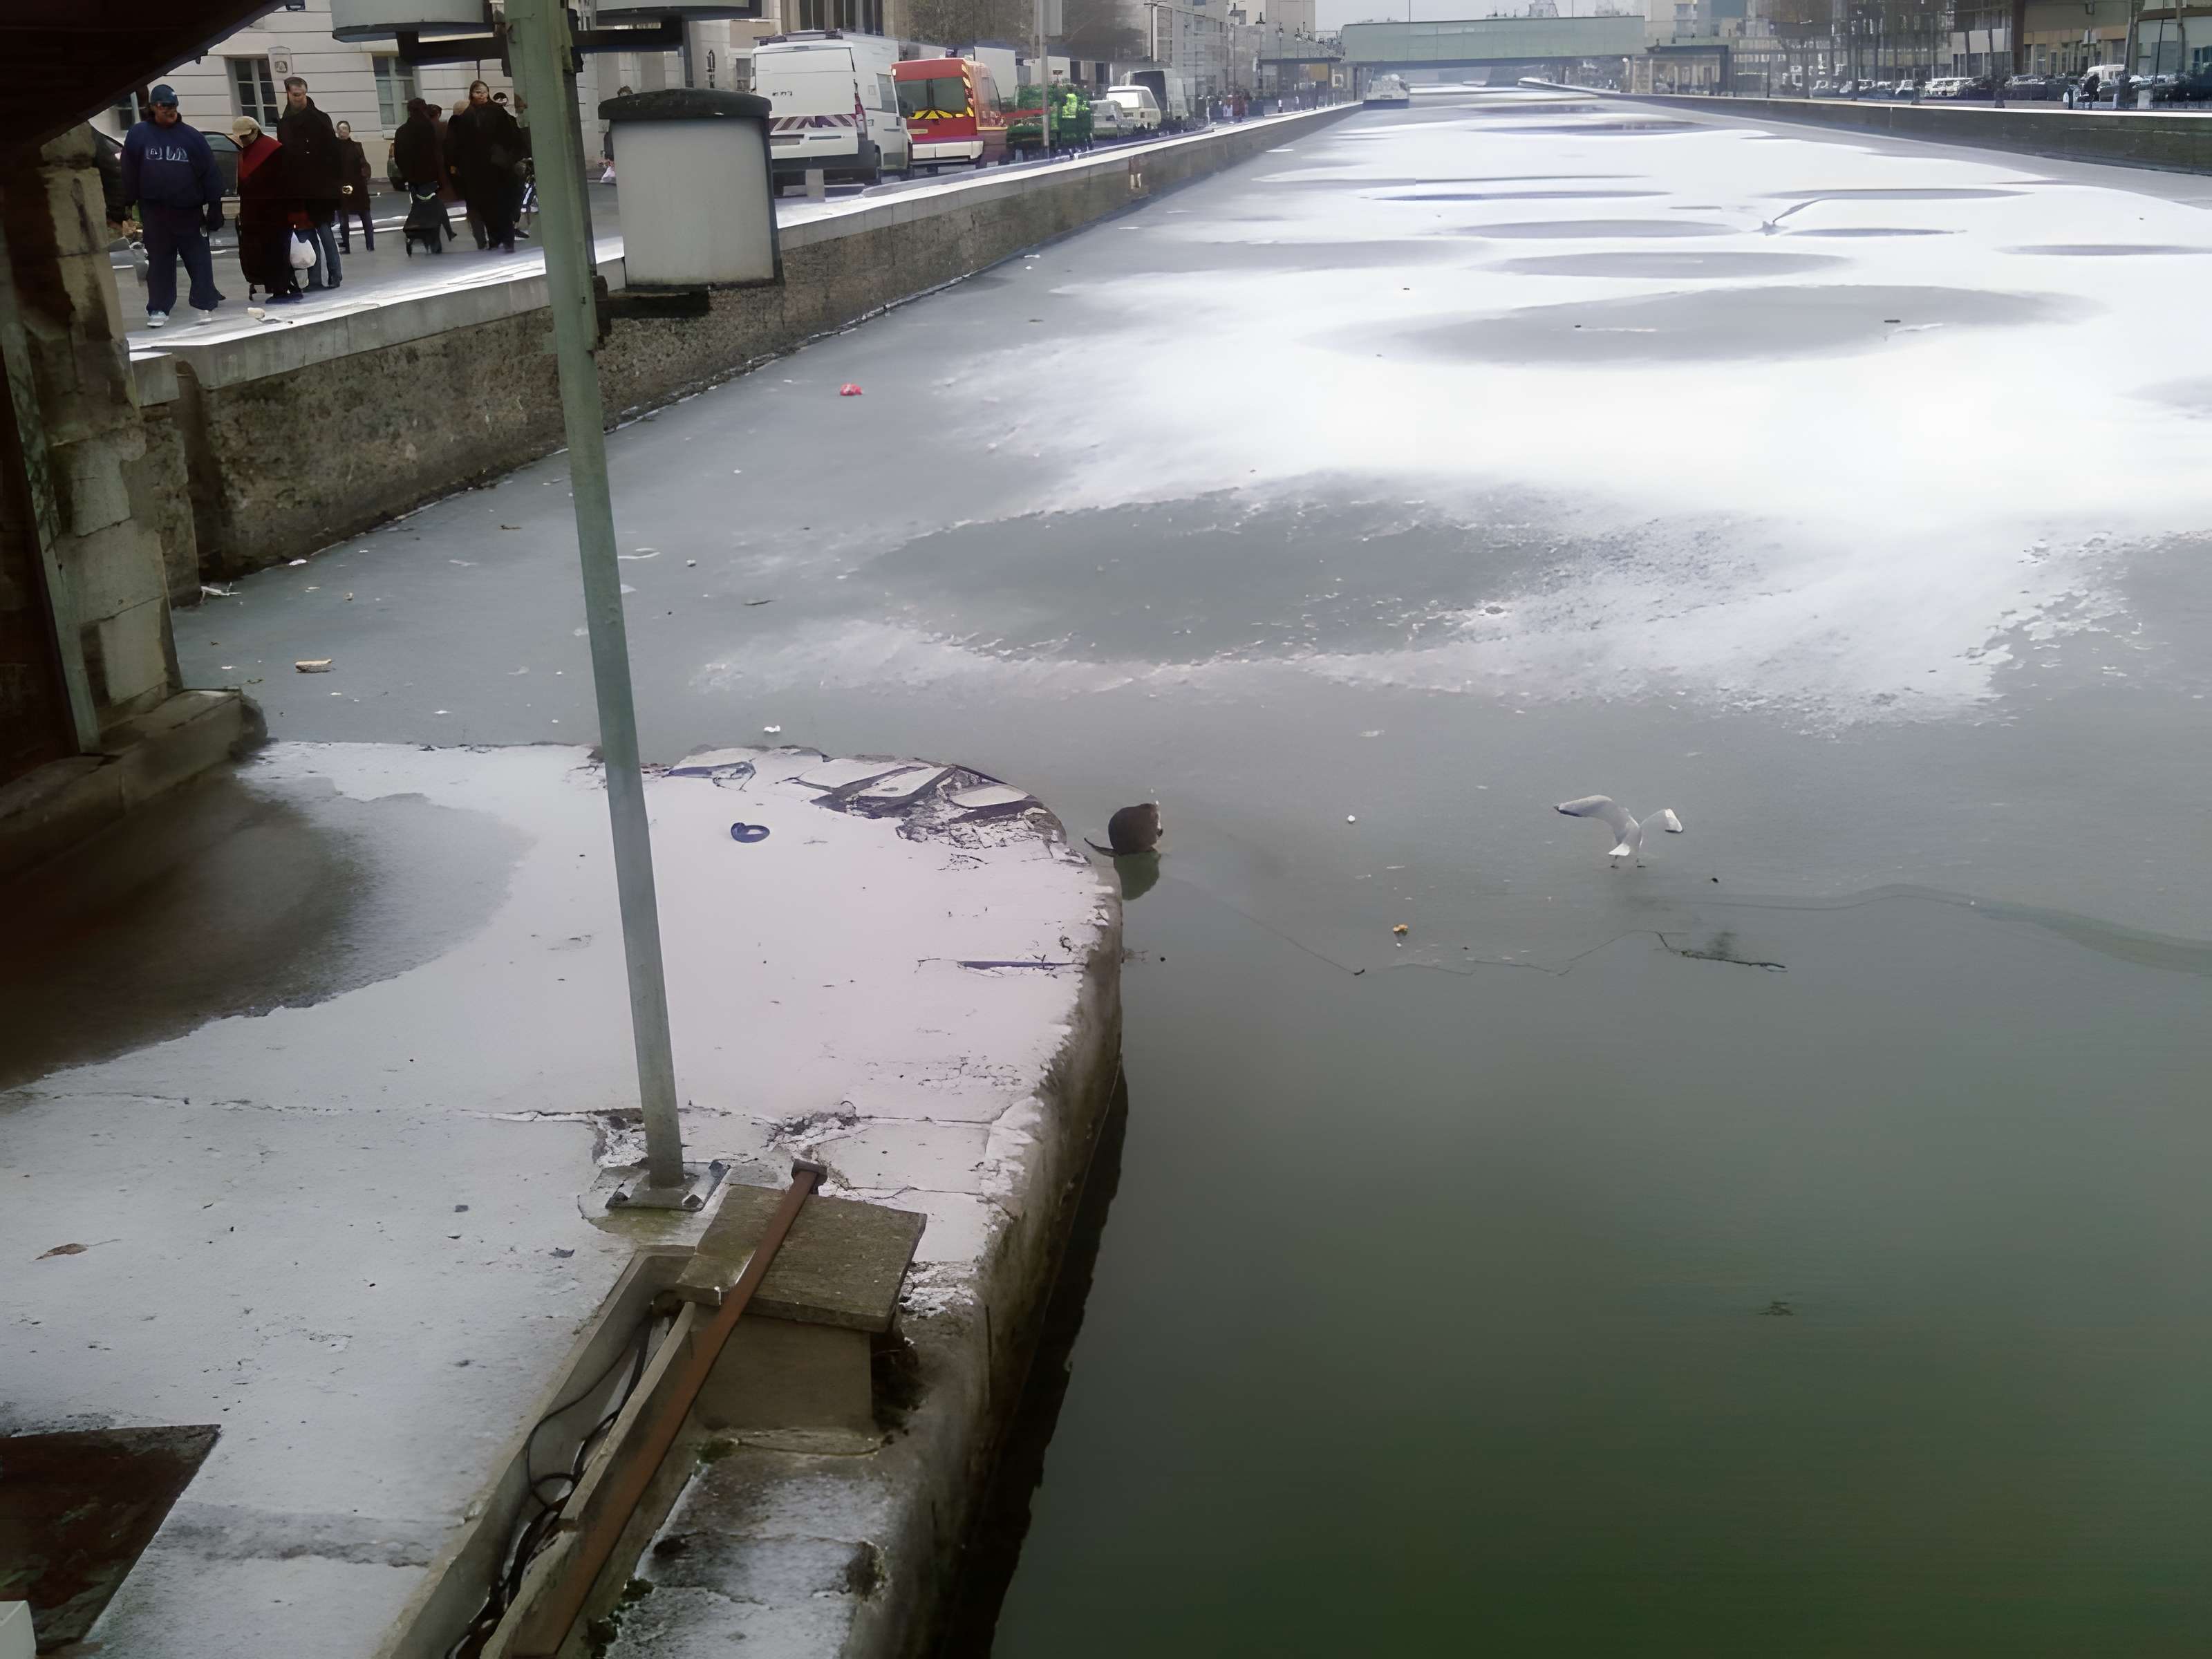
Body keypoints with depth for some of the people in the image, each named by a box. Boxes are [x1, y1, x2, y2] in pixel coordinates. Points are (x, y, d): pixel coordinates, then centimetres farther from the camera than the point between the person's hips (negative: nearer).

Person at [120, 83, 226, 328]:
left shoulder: (191, 136, 2)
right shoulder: (139, 135, 2)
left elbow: (210, 172, 1)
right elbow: (129, 173, 2)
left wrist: (214, 206, -4)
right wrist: (128, 205, -1)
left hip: (189, 210, 0)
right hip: (154, 211, 0)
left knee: (199, 259, 1)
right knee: (159, 261, 6)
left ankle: (205, 305, 7)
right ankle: (159, 309, 11)